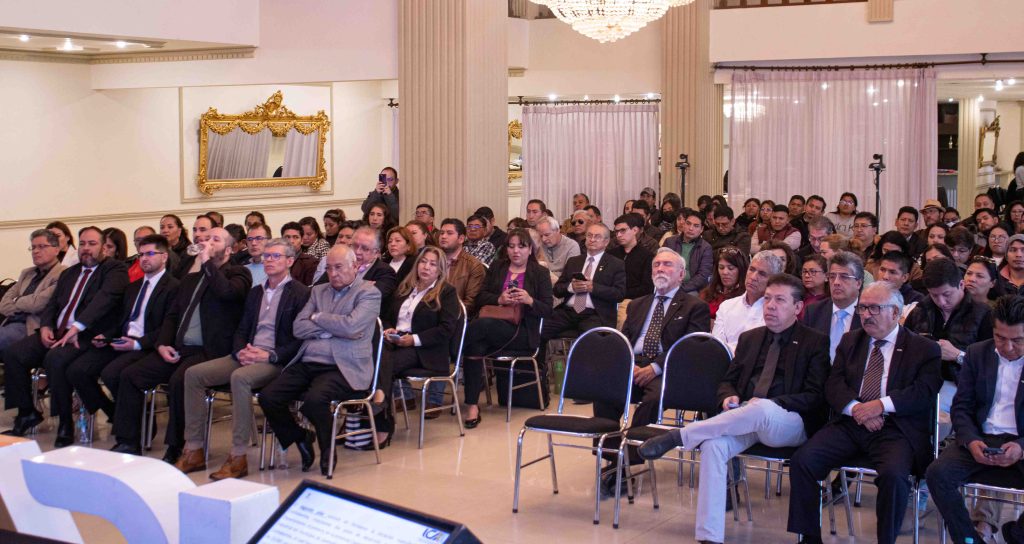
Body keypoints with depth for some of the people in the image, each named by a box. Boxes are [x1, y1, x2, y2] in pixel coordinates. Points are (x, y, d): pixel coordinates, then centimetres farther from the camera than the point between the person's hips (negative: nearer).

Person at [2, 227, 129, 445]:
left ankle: (65, 423, -19)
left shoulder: (114, 269, 0)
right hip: (56, 334, 7)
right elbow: (52, 305, 22)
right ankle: (26, 413, 5)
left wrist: (76, 328, -26)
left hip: (87, 336, -7)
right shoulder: (68, 273, 25)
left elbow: (106, 298, -17)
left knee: (56, 358, -34)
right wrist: (45, 327, -1)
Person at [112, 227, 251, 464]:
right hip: (178, 349, 7)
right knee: (130, 375, -8)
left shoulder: (238, 274, 4)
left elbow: (227, 292, -20)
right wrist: (163, 344, 5)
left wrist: (207, 261, -10)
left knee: (179, 380, -33)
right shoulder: (190, 279, 26)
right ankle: (127, 442, -2)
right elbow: (172, 315, 23)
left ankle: (175, 448, -21)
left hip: (209, 352, -7)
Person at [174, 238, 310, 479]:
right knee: (194, 374, -11)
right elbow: (241, 330, 20)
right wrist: (241, 351, -3)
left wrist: (269, 355, -19)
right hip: (247, 355, 7)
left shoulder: (301, 293, 0)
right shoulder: (255, 292, 22)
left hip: (275, 360, -7)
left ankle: (238, 457, -32)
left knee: (240, 377, -37)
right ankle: (194, 451, -9)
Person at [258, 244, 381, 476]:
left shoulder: (369, 293, 3)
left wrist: (318, 318, 0)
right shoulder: (318, 291, 22)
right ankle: (302, 442, 10)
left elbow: (352, 327, -14)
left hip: (342, 368, -6)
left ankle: (328, 453, -6)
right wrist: (332, 329, -4)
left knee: (315, 399, -35)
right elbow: (298, 328, 10)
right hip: (307, 364, 6)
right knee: (267, 396, -16)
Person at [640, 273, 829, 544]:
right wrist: (729, 397, -2)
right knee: (713, 445, -31)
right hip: (745, 418, 4)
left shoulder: (815, 342, 5)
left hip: (789, 424, -4)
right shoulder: (749, 338, 20)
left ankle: (677, 436, -30)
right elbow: (728, 381, 24)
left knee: (762, 409, -40)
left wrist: (769, 404, -17)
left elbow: (815, 397, -3)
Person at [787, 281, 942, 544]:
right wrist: (856, 408, -12)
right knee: (802, 461, -19)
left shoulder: (924, 348, 7)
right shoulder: (850, 341, 20)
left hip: (895, 428, -3)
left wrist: (881, 404, -19)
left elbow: (925, 392, -7)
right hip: (849, 423, 4)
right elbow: (833, 384, 9)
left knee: (893, 474, -34)